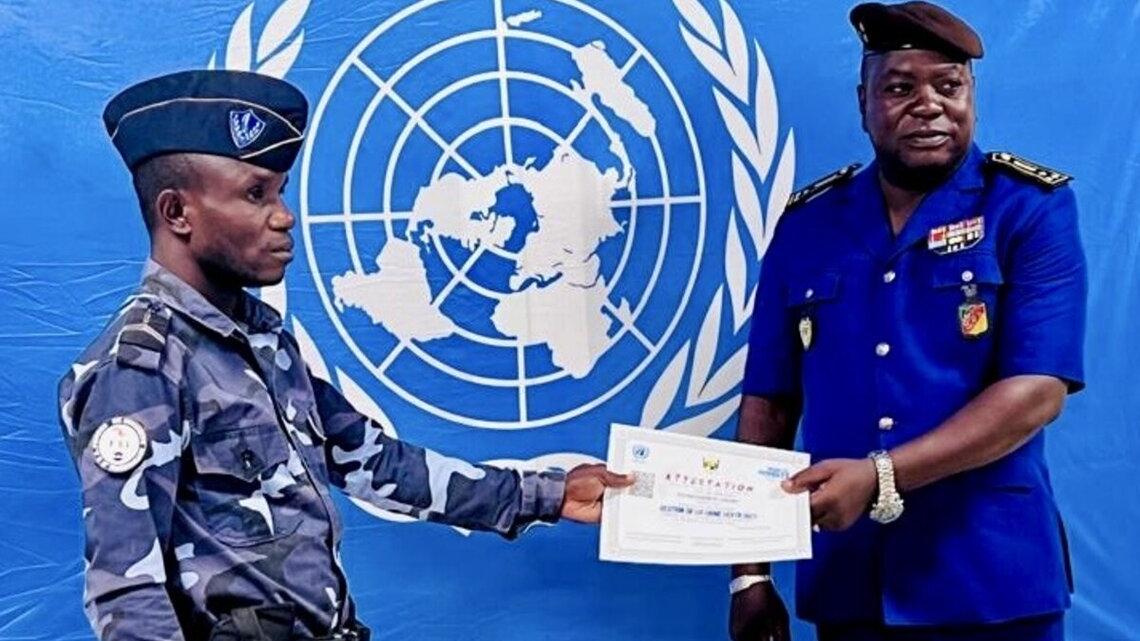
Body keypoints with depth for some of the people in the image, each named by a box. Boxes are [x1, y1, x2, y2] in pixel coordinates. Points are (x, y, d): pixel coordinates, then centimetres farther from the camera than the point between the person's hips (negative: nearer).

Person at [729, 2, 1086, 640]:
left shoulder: (1032, 208, -4)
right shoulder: (808, 224, 5)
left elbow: (1037, 391, -14)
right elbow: (768, 402, 6)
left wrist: (880, 477, -23)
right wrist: (750, 572, 1)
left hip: (991, 586, -2)